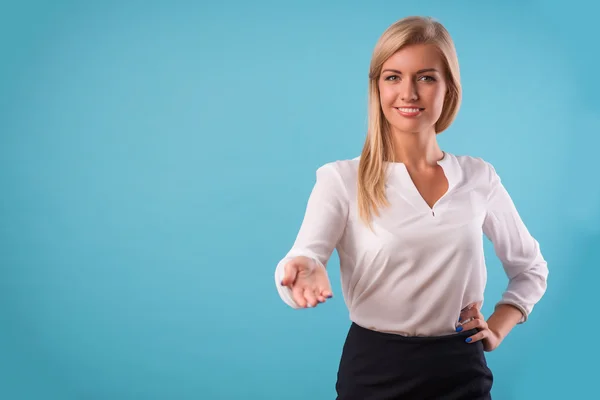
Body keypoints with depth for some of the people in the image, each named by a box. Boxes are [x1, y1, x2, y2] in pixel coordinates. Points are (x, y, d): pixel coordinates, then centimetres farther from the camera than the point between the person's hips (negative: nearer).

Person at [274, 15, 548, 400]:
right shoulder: (342, 178, -7)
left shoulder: (479, 177, 2)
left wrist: (498, 328, 1)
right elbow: (305, 255, -22)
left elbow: (531, 268, 15)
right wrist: (305, 270, -44)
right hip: (373, 369, -2)